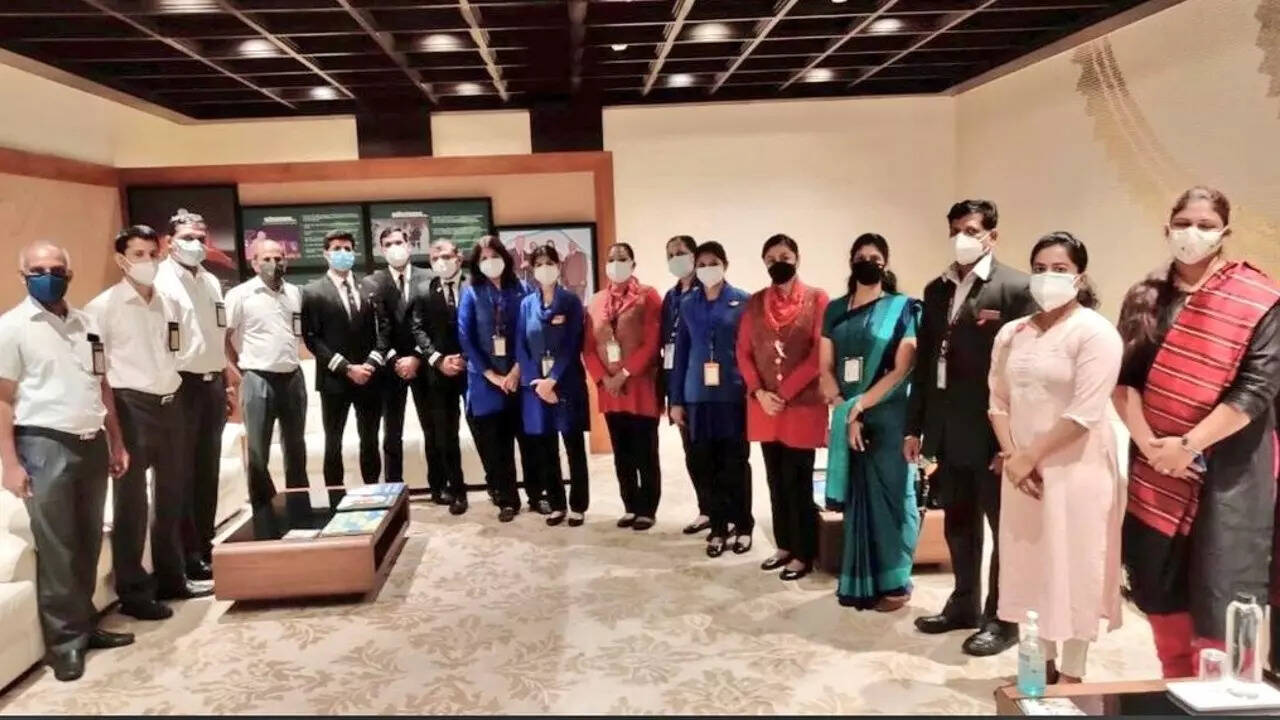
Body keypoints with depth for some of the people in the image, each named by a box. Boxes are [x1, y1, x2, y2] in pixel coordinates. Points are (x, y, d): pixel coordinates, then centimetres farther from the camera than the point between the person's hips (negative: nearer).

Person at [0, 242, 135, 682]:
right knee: (56, 547, 0)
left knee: (89, 543, 11)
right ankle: (65, 638, 11)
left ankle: (85, 624, 23)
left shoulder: (86, 323, 12)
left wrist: (116, 443, 14)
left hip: (92, 444, 5)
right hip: (45, 446, -5)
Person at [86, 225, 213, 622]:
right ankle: (133, 591, 11)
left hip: (168, 405, 7)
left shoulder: (167, 304, 11)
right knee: (131, 502, 1)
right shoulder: (103, 307, -7)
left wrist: (175, 396, 14)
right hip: (130, 406, -7)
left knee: (171, 495, 15)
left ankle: (171, 577, 28)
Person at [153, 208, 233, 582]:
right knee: (181, 472, 2)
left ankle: (205, 544, 24)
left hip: (212, 384, 7)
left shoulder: (211, 282, 13)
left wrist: (228, 380, 17)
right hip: (180, 386, -7)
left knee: (208, 469, 13)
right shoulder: (161, 281, -10)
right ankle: (187, 554, 10)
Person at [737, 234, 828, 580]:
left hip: (802, 404, -4)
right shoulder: (755, 302, 9)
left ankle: (804, 553, 12)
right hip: (764, 404, 4)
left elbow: (819, 354, -10)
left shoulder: (817, 299, -4)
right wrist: (760, 392, -7)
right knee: (776, 479, 12)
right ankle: (784, 545, 24)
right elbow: (744, 351, 7)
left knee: (797, 480, 1)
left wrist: (784, 393, -13)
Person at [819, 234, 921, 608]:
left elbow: (902, 369, -9)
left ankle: (894, 583, 12)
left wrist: (860, 406, -14)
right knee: (857, 497, 7)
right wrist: (845, 410, -7)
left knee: (887, 495, 1)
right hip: (846, 419, 4)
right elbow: (826, 369, 8)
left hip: (888, 418, -4)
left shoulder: (903, 307, -2)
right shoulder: (836, 310, 10)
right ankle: (859, 582, 17)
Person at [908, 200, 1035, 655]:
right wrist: (915, 425, 10)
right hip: (947, 430, 6)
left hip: (993, 431, -6)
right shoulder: (936, 290, 11)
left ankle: (1001, 618, 21)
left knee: (1003, 527, 8)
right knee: (958, 524, 17)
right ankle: (964, 604, 33)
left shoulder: (1016, 288, -9)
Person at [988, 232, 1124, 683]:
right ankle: (1043, 664, 27)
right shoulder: (1011, 334, 8)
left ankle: (1071, 675, 18)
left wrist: (1029, 457, -14)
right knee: (1033, 566, 12)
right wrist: (1012, 456, -6)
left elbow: (1085, 413, -18)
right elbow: (999, 401, 8)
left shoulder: (1096, 333, -11)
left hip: (1076, 470, -6)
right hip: (1023, 470, 6)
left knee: (1072, 569, 3)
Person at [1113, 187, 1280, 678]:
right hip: (1156, 470, 4)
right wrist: (1148, 442, -11)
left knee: (1217, 607, -3)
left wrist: (1187, 445, -16)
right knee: (1161, 595, 11)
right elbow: (1123, 378, 3)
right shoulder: (1145, 298, 7)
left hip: (1226, 470, -4)